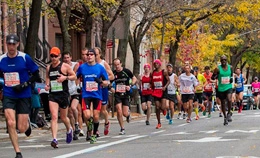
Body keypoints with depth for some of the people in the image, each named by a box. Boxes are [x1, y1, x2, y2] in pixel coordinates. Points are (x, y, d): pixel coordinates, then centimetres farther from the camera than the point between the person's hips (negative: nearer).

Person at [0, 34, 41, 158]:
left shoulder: (25, 58, -7)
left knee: (21, 128, -2)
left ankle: (27, 123, 37)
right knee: (11, 123, -15)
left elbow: (36, 76, -3)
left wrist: (24, 85, -14)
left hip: (23, 96, -2)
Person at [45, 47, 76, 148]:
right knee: (54, 117, -14)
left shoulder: (65, 66, -2)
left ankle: (69, 130, 45)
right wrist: (47, 85, 6)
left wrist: (65, 77, -15)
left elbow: (74, 76, 3)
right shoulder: (48, 68, 9)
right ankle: (54, 139, -21)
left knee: (63, 117, 12)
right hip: (52, 95, 2)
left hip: (63, 94, -2)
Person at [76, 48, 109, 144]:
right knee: (87, 116, -14)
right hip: (86, 95, 0)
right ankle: (89, 130, 17)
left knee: (96, 117, 2)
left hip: (97, 95, 0)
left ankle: (93, 134, 21)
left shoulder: (100, 68, 2)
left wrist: (100, 81, -17)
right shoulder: (82, 67, 4)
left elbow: (107, 82, 4)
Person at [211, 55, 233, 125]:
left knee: (229, 100, -24)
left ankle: (229, 113, -2)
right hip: (221, 88, 0)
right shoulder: (218, 68, -8)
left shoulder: (230, 67, 1)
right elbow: (212, 78, -3)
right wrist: (215, 76, -24)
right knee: (223, 103, 9)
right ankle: (225, 117, 26)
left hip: (228, 87, 0)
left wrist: (231, 78, 3)